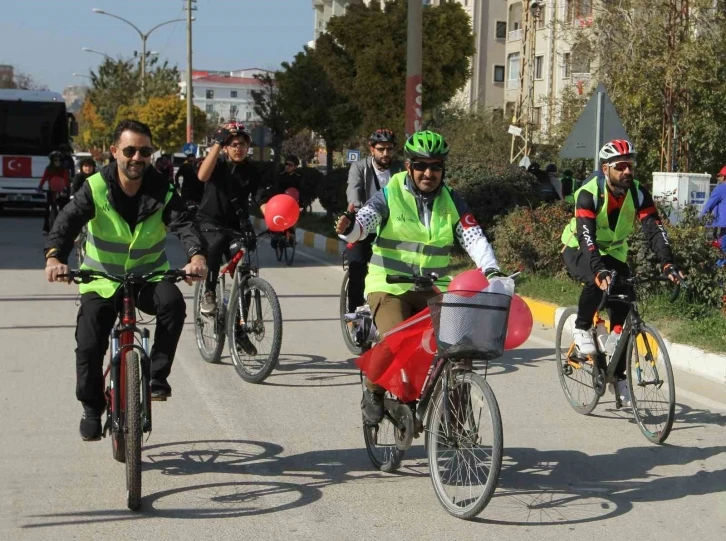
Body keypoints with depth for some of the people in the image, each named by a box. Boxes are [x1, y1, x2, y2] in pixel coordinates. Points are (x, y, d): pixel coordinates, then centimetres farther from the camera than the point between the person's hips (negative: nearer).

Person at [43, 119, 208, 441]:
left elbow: (183, 224, -24)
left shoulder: (162, 192, -10)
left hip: (149, 277, 0)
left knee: (173, 302, -31)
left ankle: (157, 376, -14)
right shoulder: (96, 189, -13)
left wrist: (197, 255, -46)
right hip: (102, 281, 0)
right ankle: (92, 409, 10)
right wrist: (54, 256, -46)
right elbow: (67, 221, -25)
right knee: (89, 345, -13)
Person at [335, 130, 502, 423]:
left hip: (435, 288, 3)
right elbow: (364, 221, -17)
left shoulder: (451, 201, 5)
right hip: (391, 286, -3)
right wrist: (349, 227, -42)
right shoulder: (390, 195, -3)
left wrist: (491, 270, -20)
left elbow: (474, 237, -2)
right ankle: (373, 391, 3)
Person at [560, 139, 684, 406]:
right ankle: (581, 329, -11)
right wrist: (599, 271, -57)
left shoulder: (638, 193, -18)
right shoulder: (589, 193, -29)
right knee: (598, 282, -37)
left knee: (623, 309, -11)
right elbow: (586, 236, -41)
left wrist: (668, 264, -44)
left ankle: (618, 375, 4)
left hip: (613, 252, 4)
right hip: (578, 250, -4)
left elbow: (654, 229, -27)